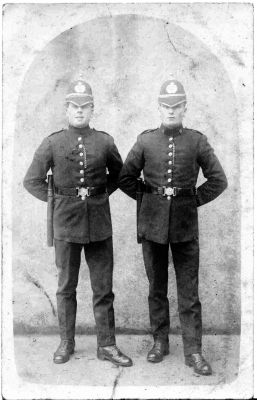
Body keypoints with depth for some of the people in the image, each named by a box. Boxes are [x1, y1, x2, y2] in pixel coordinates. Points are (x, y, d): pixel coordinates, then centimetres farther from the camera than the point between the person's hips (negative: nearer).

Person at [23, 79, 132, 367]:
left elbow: (118, 173, 18)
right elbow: (31, 181, 5)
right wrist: (56, 199, 0)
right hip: (66, 223, -1)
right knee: (66, 288, 11)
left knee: (103, 288, 6)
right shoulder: (52, 143, -1)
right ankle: (66, 343, 26)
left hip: (99, 222, 1)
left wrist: (104, 193, 6)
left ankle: (107, 345, 19)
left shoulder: (104, 141, 2)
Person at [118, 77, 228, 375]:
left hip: (185, 224, -1)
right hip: (152, 223, 1)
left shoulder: (197, 141, 0)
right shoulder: (146, 140, 1)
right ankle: (159, 342, 26)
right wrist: (147, 198, 5)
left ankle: (193, 351, 12)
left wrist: (193, 201, 0)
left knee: (189, 291, 3)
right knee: (156, 287, 11)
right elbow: (125, 178, 9)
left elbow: (218, 180, 3)